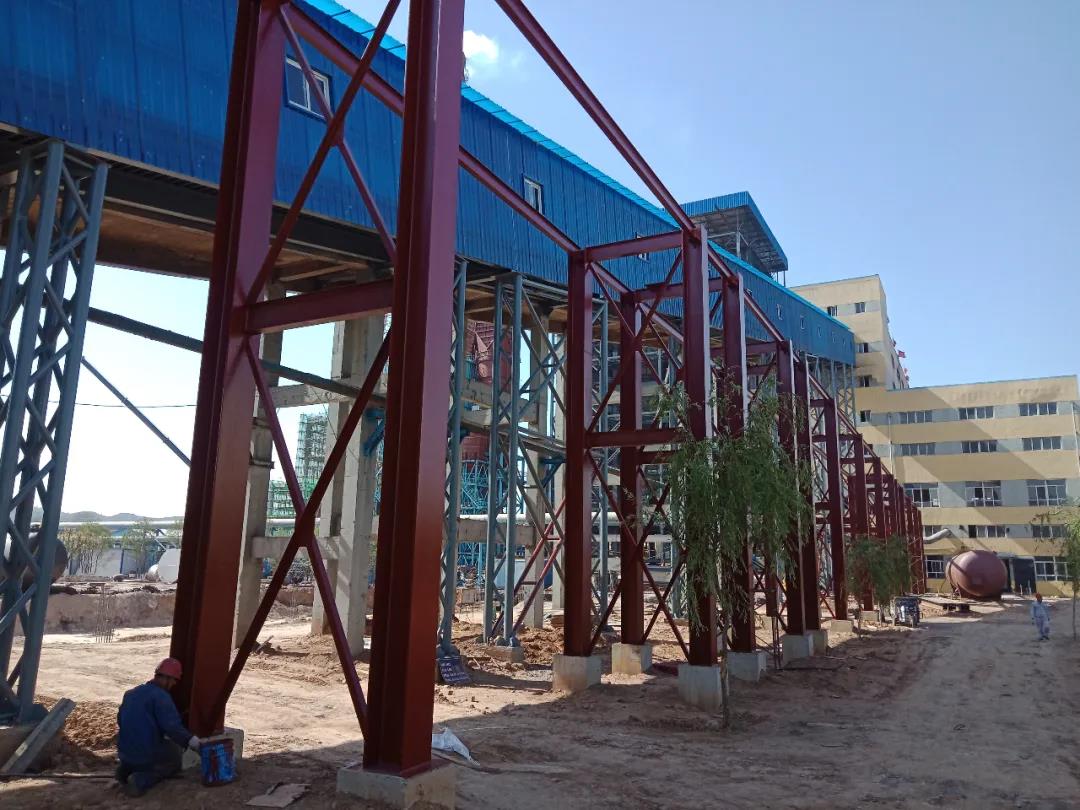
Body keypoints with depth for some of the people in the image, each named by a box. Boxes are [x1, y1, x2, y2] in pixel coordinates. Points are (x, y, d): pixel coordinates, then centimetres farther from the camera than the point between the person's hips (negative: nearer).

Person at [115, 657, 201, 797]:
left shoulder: (130, 693, 8)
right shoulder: (161, 696, -17)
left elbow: (120, 720, 23)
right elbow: (173, 728, -27)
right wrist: (197, 744, -24)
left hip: (124, 753, 8)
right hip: (147, 756, -8)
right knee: (174, 762, 20)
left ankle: (126, 769, 10)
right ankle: (142, 780, -6)